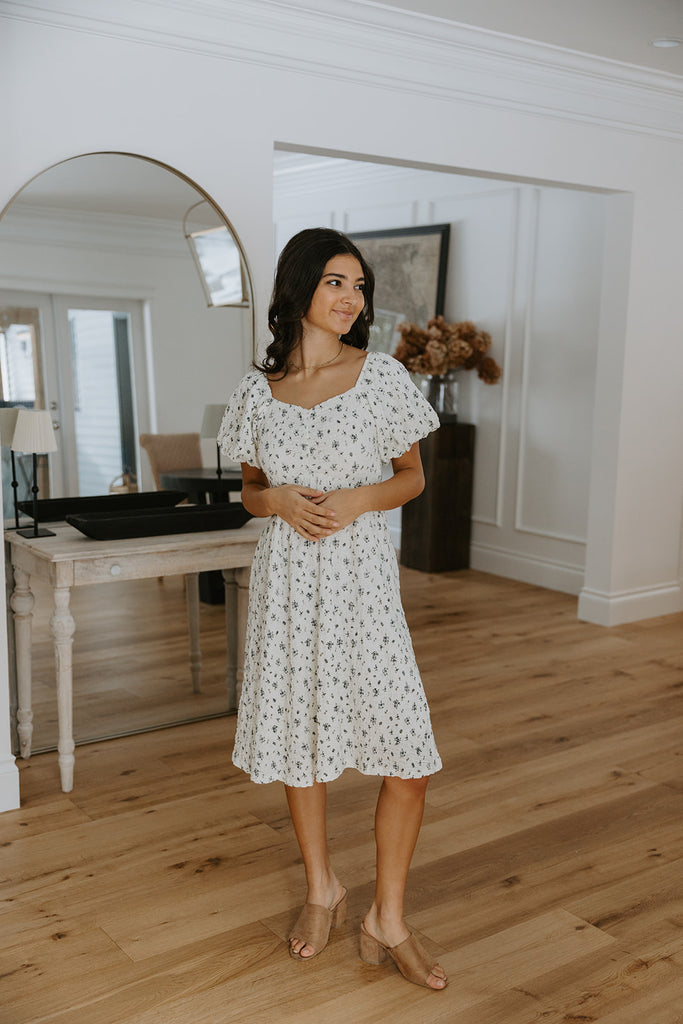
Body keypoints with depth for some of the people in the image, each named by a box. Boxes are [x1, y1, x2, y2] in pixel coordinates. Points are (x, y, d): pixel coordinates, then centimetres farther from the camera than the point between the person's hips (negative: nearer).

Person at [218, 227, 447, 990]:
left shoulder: (381, 375, -2)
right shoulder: (257, 389, 3)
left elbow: (412, 476, 5)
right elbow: (250, 491, 12)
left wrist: (359, 499, -14)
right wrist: (281, 501, -11)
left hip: (361, 573, -1)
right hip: (286, 576, 2)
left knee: (408, 754, -5)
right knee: (297, 733, 13)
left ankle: (387, 921, 17)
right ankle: (322, 888, 37)